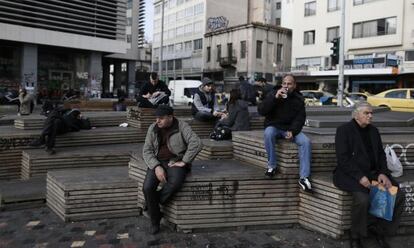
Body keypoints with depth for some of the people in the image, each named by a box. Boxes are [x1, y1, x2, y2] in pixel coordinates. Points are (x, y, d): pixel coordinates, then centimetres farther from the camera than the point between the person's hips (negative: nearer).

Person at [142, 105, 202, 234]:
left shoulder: (182, 127, -9)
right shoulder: (153, 128, 1)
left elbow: (196, 143, -20)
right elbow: (147, 151, -1)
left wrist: (184, 162, -19)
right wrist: (156, 167, -17)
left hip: (175, 161, -3)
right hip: (157, 162, 3)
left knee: (175, 183, -35)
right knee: (147, 187, -23)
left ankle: (152, 204, -8)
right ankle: (155, 221, -1)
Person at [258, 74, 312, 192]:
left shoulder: (298, 99, 2)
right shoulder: (273, 94, -4)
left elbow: (300, 118, -2)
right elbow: (261, 111, -16)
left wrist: (292, 131, -21)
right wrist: (275, 97, -27)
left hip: (290, 129, 2)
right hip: (274, 127, -2)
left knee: (306, 141, -23)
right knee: (268, 133, -36)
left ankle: (304, 177, -21)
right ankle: (271, 166, -19)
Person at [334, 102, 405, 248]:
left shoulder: (373, 131, 16)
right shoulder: (344, 130, -5)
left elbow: (381, 154, 15)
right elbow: (343, 158, -13)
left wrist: (383, 173, -4)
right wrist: (360, 177, -21)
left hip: (372, 173, 7)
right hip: (350, 174, -6)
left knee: (398, 195, -13)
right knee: (362, 198, -31)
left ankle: (380, 230, 6)